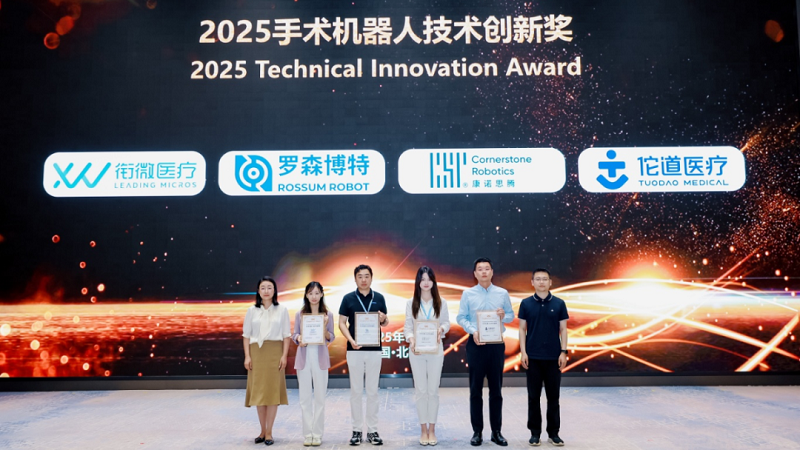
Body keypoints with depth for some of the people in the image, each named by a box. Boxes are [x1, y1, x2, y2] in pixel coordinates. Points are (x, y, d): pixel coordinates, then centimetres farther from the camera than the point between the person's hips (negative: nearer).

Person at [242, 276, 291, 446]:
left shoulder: (282, 310, 3)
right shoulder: (252, 311, 6)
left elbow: (286, 335, 2)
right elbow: (246, 335, 6)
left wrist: (284, 355, -6)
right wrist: (247, 356, -3)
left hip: (274, 352, -1)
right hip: (256, 352, 2)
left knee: (273, 391, -2)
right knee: (258, 391, 4)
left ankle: (269, 432, 5)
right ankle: (262, 430, 16)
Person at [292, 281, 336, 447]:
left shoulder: (328, 314, 1)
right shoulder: (299, 314, 4)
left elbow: (330, 338, 2)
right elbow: (294, 335, 7)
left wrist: (324, 326, -17)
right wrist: (299, 339, -15)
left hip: (320, 357, -1)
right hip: (304, 357, 1)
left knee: (320, 397, 3)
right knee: (304, 397, 4)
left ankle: (317, 434, 12)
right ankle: (307, 434, 13)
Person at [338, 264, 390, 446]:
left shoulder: (379, 298, 5)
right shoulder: (348, 298, 1)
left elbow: (385, 323, 11)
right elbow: (342, 323, 1)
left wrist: (384, 319, -13)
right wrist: (351, 340, -15)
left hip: (374, 349, 1)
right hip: (354, 349, -1)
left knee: (372, 391, 6)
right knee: (356, 390, 5)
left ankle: (372, 430, 13)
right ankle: (357, 430, 14)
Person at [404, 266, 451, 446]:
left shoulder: (441, 302, 3)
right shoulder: (411, 303, 1)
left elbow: (447, 322, 7)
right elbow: (407, 326, 0)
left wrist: (442, 328, -14)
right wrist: (410, 339, -19)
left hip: (435, 351, 0)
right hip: (417, 351, 0)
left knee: (433, 391, 5)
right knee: (421, 391, 5)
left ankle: (432, 429, 15)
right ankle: (423, 430, 15)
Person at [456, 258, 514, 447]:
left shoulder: (503, 293, 4)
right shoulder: (468, 294, 1)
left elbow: (511, 315, 8)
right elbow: (461, 317, -2)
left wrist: (504, 316, -15)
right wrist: (473, 331, -18)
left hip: (497, 344, 1)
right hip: (476, 343, -1)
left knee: (496, 389, 7)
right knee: (476, 390, 4)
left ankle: (496, 431, 17)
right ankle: (477, 431, 13)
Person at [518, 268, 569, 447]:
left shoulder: (559, 303, 2)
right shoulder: (526, 304, 2)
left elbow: (563, 329, 4)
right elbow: (522, 329, 3)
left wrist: (563, 352, -4)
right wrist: (523, 352, -5)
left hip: (553, 357, 0)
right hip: (533, 357, 0)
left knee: (553, 396, 6)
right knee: (533, 396, 5)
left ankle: (553, 433, 16)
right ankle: (535, 432, 15)